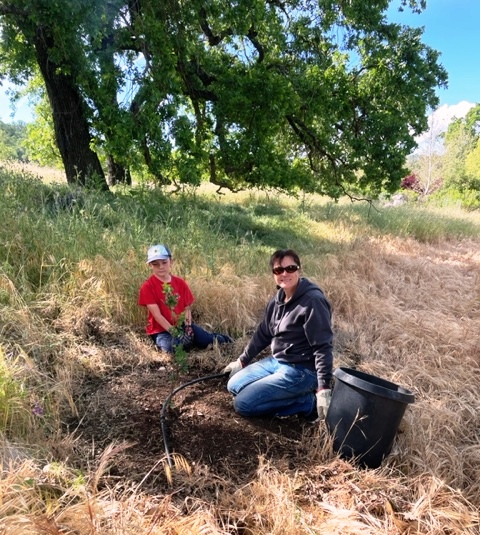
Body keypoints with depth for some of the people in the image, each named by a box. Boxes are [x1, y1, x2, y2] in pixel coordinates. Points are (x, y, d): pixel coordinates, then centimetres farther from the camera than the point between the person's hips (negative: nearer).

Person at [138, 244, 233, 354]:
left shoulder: (180, 283, 2)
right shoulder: (147, 286, -11)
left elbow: (187, 309, 3)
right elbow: (157, 315, -16)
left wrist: (187, 328, -14)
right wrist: (174, 332, -23)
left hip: (182, 325, 3)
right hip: (161, 329, -3)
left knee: (208, 341, -18)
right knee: (174, 348, -33)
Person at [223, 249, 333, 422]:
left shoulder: (313, 301, -21)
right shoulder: (278, 299, 4)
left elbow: (323, 347, -23)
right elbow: (262, 333, 16)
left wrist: (323, 388, -26)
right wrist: (242, 361, 21)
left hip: (301, 370, -9)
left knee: (242, 403, -14)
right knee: (234, 385, 11)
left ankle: (309, 402, -4)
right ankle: (294, 395, 7)